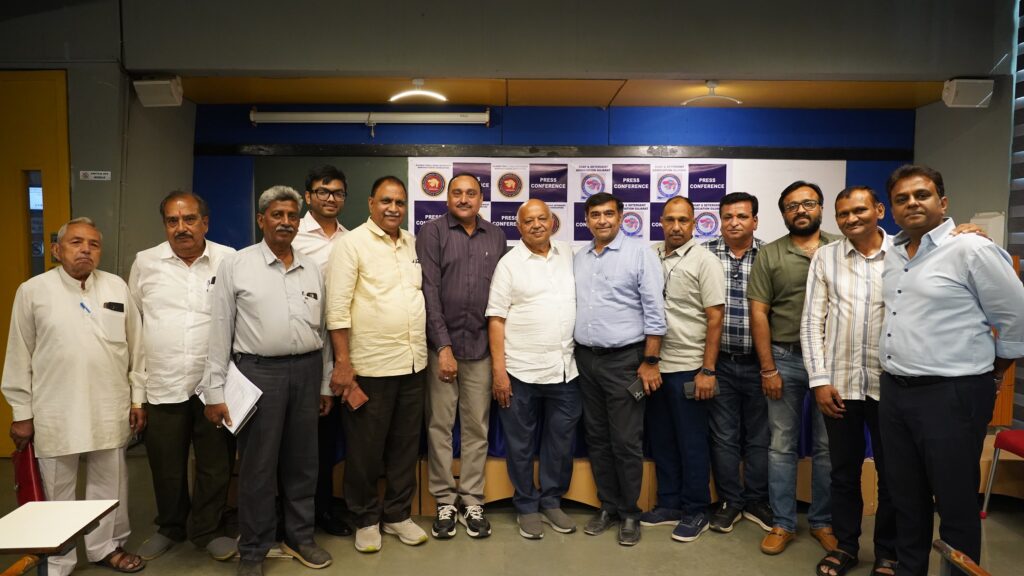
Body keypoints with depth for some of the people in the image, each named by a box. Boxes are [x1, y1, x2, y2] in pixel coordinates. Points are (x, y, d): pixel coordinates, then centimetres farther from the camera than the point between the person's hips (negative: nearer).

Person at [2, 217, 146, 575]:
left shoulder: (117, 287, 3)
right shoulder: (33, 290, -2)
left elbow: (136, 346, 7)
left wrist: (138, 398, 6)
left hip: (110, 410, 2)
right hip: (55, 412, -2)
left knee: (109, 485, 14)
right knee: (57, 490, 10)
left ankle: (106, 546, 32)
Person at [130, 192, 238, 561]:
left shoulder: (230, 260, -2)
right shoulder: (145, 263, 4)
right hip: (163, 385, 2)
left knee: (216, 463, 9)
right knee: (166, 465, 14)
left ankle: (207, 530, 29)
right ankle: (170, 527, 37)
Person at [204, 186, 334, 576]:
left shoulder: (312, 269, 9)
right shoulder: (235, 265, -2)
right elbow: (220, 332, -3)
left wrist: (326, 383, 12)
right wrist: (215, 390, -6)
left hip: (307, 371, 4)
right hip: (259, 371, -4)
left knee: (302, 461, 13)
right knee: (257, 466, 6)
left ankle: (299, 537, 30)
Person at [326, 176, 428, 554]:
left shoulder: (413, 244, 11)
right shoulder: (352, 243, -7)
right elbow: (337, 308, -11)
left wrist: (424, 349, 11)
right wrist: (342, 363, -15)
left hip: (413, 363, 6)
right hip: (370, 364, -5)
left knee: (405, 445, 14)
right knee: (365, 448, 7)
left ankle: (398, 514, 29)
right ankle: (365, 519, 25)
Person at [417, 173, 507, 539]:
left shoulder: (496, 237, 9)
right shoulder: (432, 232, 0)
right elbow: (429, 292, -7)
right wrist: (443, 347, -11)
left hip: (481, 346, 2)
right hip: (441, 344, -2)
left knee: (477, 427, 8)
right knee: (439, 426, 5)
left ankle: (472, 501, 20)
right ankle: (445, 501, 19)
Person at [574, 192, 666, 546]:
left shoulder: (640, 253, -6)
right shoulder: (578, 258, 11)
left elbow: (654, 311, -9)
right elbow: (574, 307, 14)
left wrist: (650, 362, -12)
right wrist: (573, 355, 7)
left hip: (624, 360, -5)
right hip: (586, 359, 5)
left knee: (626, 442, 1)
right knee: (597, 439, 13)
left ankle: (629, 514, 18)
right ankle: (608, 507, 27)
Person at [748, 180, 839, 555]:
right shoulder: (769, 255, 1)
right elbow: (758, 313, -2)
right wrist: (768, 369, -7)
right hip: (785, 358, 0)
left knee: (828, 446, 10)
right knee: (782, 446, 7)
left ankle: (823, 521, 25)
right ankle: (783, 524, 19)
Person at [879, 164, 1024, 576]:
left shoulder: (972, 249, -10)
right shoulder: (893, 254, 10)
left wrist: (990, 375, 6)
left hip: (952, 395, -6)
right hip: (894, 391, 7)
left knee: (955, 503, 6)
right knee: (906, 497, 17)